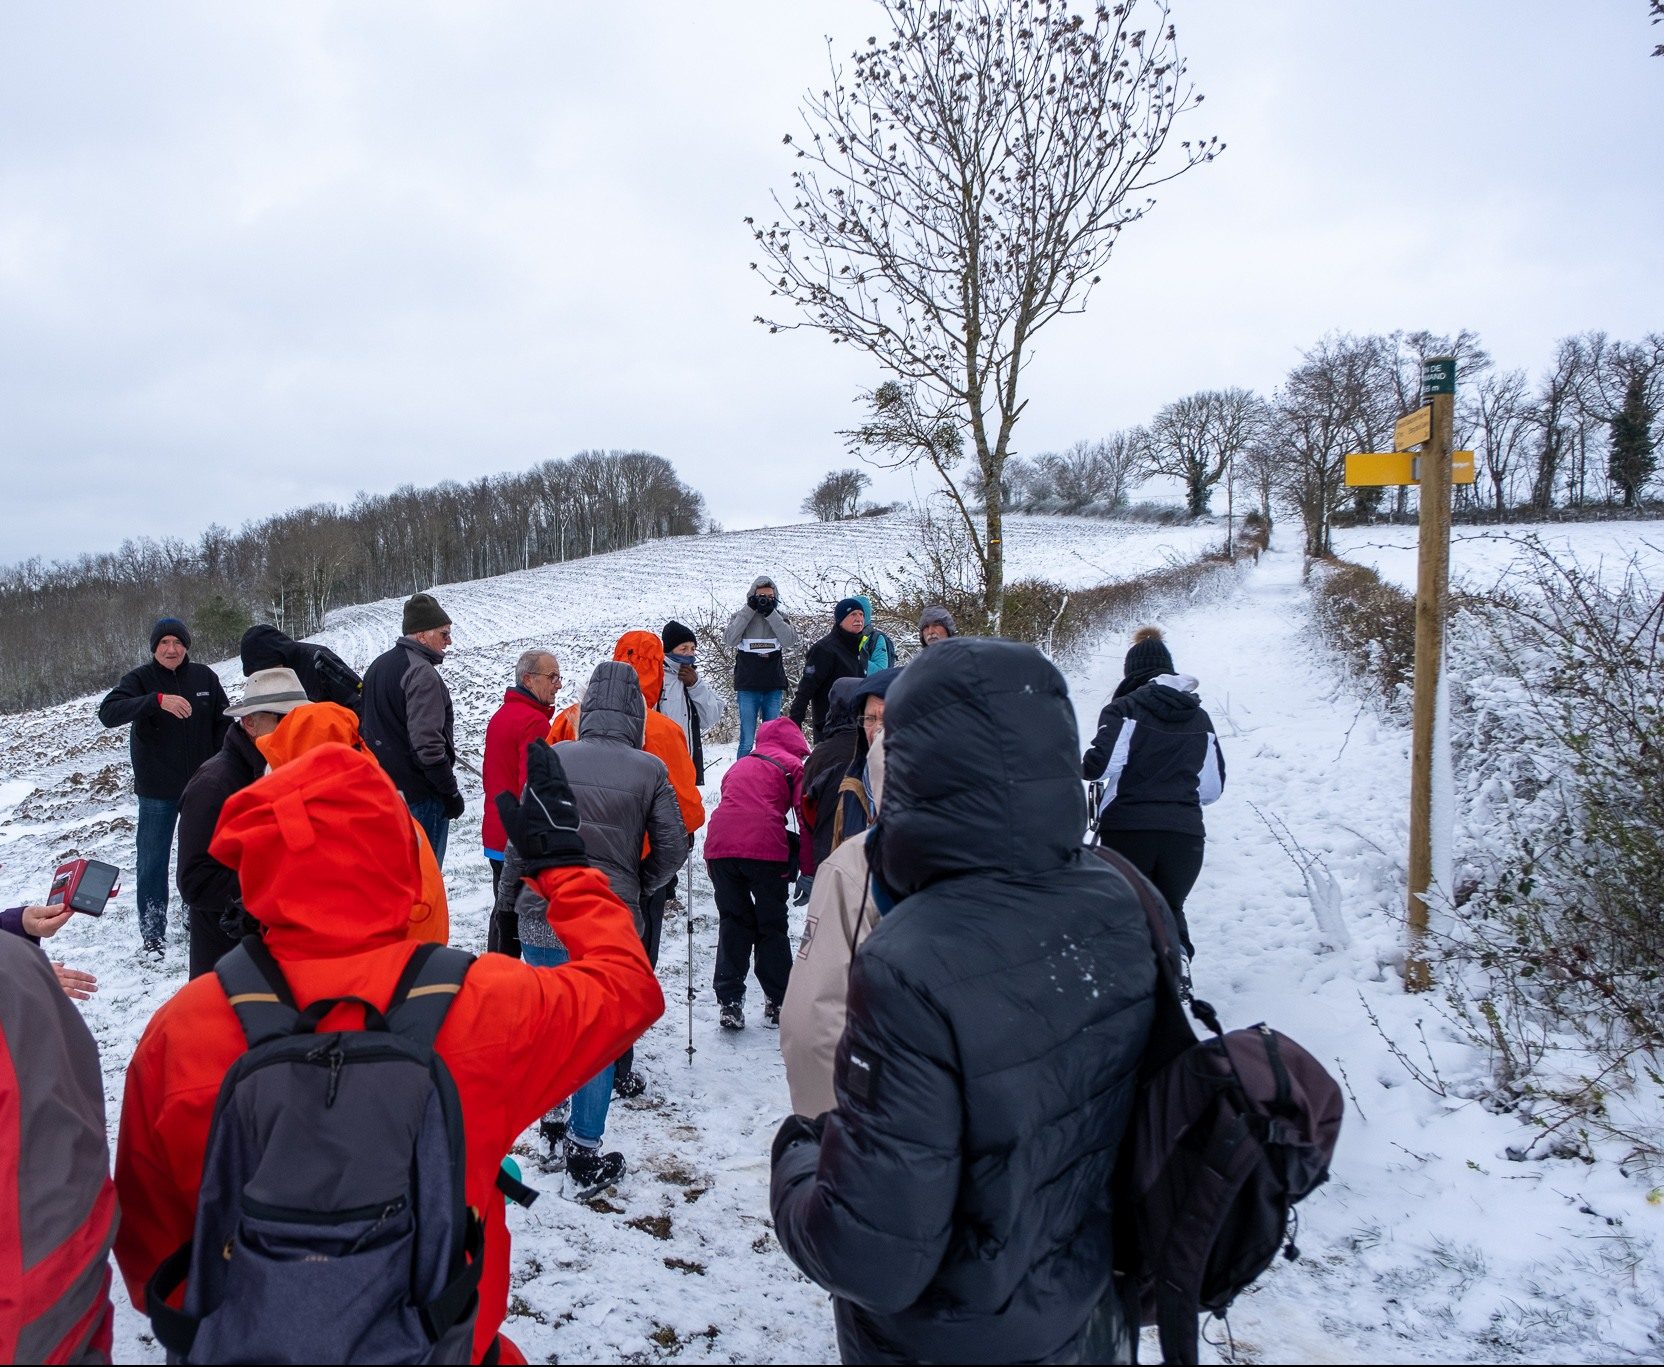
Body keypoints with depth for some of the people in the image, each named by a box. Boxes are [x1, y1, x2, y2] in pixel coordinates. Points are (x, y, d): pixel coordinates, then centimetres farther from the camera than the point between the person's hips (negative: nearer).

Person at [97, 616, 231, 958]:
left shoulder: (204, 677, -1)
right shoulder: (141, 679, -9)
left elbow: (223, 722, 7)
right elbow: (108, 712, -25)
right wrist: (157, 700, -39)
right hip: (157, 789, -2)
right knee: (153, 860, 4)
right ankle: (152, 930, 15)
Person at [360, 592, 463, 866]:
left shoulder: (377, 666, 15)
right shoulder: (421, 672, -17)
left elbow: (367, 730, 22)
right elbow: (427, 743, -23)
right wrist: (451, 792, -15)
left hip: (383, 789, 9)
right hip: (420, 796, -9)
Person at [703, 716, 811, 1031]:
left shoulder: (739, 765, 29)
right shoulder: (792, 765, 14)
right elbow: (806, 817, 4)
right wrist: (810, 870, 5)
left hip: (720, 845, 4)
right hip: (765, 848, -3)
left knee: (732, 923, 16)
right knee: (772, 925, 13)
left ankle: (730, 1003, 11)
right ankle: (777, 1003, 18)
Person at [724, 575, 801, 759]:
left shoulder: (781, 618, 7)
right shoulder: (741, 617, 5)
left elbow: (790, 641, -10)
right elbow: (729, 639, -12)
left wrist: (770, 613, -13)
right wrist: (750, 610, -13)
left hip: (774, 689, 2)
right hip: (748, 689, -2)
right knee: (747, 742, -6)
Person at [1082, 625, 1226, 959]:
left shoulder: (1123, 708, 0)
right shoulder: (1200, 717, 14)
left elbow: (1102, 763, -15)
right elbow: (1212, 788, 12)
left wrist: (1082, 766, 6)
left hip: (1128, 830, -3)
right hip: (1186, 832, 3)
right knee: (1169, 910, 18)